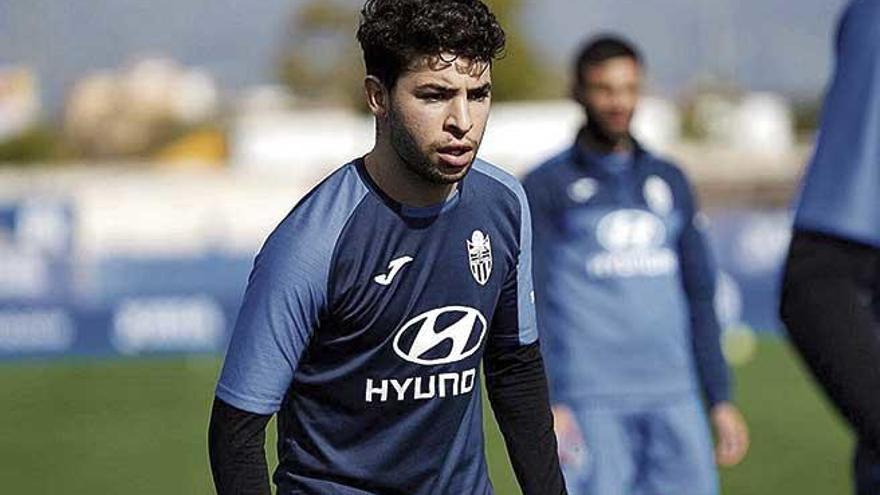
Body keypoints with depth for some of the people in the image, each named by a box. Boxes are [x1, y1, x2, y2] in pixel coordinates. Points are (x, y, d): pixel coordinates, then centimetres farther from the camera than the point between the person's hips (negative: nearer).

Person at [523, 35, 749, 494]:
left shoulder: (670, 183, 16)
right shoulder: (544, 188, 2)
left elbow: (698, 297, 18)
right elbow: (528, 305, -5)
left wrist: (721, 401, 11)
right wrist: (544, 404, -16)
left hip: (672, 402, 4)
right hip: (589, 405, -4)